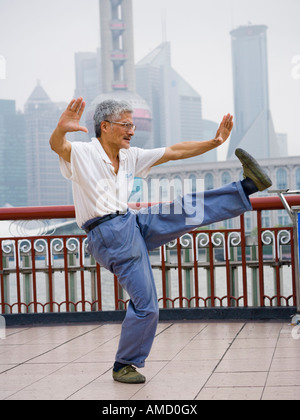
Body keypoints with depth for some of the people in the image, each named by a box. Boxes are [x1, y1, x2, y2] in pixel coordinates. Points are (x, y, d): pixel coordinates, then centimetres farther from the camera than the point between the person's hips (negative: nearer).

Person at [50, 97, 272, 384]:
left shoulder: (130, 156, 10)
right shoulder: (81, 154, -11)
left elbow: (174, 152, 12)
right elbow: (57, 146, -33)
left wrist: (213, 142, 6)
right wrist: (61, 129, -58)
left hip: (135, 225, 7)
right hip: (109, 236, -7)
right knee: (145, 305, -5)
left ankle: (248, 186, 5)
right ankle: (124, 366, 11)